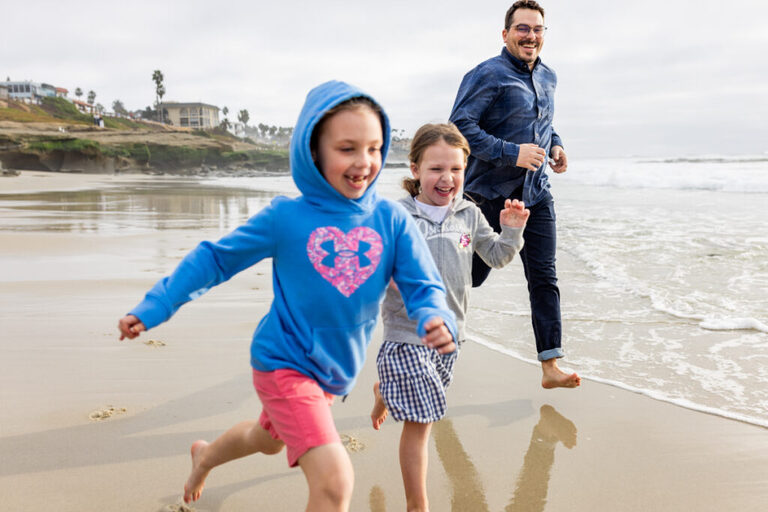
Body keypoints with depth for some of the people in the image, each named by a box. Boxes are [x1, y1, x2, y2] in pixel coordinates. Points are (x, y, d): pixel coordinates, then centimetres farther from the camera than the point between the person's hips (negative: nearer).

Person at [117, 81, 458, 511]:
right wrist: (153, 308, -8)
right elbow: (215, 259, -7)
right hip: (285, 363, -5)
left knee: (270, 439, 31)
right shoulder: (286, 217, -16)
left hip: (334, 372, 5)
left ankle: (205, 455, 63)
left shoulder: (392, 220, -11)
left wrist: (437, 320, -35)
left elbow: (424, 286, -12)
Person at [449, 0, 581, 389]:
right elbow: (459, 127, -18)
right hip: (490, 194, -6)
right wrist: (512, 153, -22)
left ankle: (550, 366, 7)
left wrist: (555, 145, 7)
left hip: (535, 195, 6)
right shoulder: (487, 75, -11)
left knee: (544, 278, 2)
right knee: (470, 276, 6)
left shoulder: (548, 78, 13)